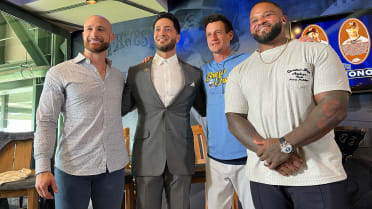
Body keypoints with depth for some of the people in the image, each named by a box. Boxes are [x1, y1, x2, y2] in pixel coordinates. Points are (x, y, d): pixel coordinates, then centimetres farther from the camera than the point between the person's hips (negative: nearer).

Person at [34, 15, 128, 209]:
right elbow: (45, 122, -4)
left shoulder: (118, 76, 10)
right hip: (72, 166, -3)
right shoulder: (59, 73, -2)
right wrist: (42, 168, -16)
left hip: (113, 167, 4)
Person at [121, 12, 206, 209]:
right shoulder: (135, 72, 7)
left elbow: (205, 110, 15)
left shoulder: (194, 73, 7)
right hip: (147, 158, 0)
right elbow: (121, 108, 9)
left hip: (181, 158, 1)